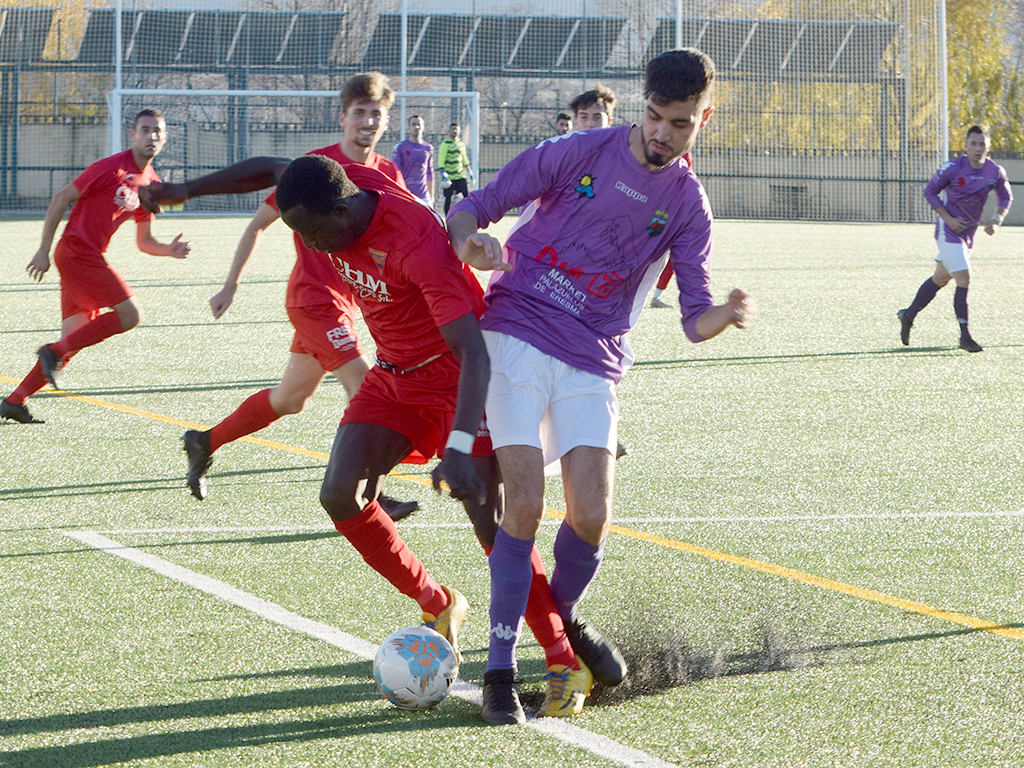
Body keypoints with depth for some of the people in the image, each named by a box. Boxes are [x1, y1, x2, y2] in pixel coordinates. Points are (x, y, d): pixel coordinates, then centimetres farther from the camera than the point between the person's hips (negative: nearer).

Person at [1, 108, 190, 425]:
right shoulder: (112, 168, -10)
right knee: (129, 313, -15)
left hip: (90, 257, 9)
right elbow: (61, 199, -8)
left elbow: (144, 241, 20)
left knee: (74, 341, 6)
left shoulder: (151, 184, 15)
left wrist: (169, 250, -2)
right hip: (76, 252, -9)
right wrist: (44, 251, -9)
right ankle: (54, 352, -9)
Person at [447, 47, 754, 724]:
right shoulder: (578, 153, -2)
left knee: (592, 517, -11)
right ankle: (501, 669, -7)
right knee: (526, 502, -15)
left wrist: (727, 315, -21)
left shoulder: (688, 204, 5)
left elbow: (696, 319, 3)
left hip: (594, 364, 2)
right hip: (515, 338, -2)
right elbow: (471, 210, 1)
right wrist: (472, 242, -23)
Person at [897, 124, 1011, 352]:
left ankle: (908, 315, 36)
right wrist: (949, 219, -15)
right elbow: (930, 191, -6)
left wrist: (997, 219, -6)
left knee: (941, 278, 18)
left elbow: (1005, 197, 12)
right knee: (964, 279, -15)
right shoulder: (952, 168, -16)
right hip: (948, 230, -6)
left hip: (969, 232, 6)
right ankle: (965, 336, -9)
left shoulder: (996, 172, -4)